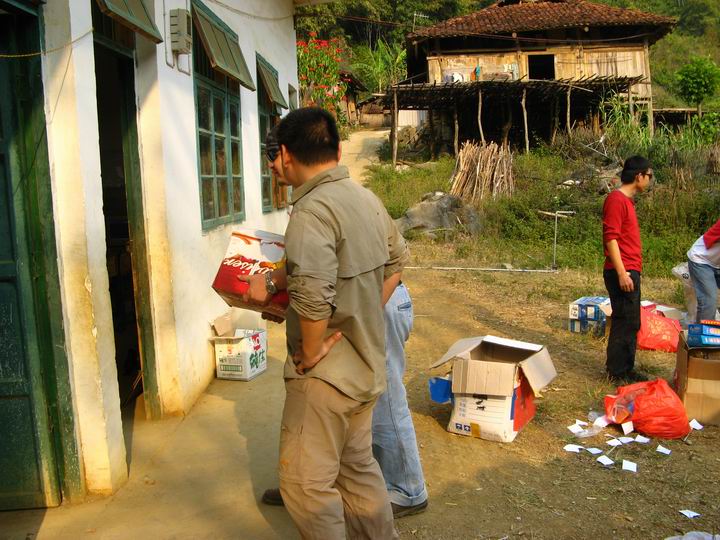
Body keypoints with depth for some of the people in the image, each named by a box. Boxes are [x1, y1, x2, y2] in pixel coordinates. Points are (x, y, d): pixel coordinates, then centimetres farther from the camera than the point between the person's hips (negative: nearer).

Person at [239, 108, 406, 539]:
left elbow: (312, 296, -34)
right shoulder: (367, 199, 6)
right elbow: (397, 258, 19)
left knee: (307, 482, 7)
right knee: (358, 466, 23)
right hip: (367, 366, 9)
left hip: (326, 373, -9)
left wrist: (311, 354, -17)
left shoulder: (312, 210, -22)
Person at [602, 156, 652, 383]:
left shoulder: (627, 200, 18)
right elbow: (611, 237, -20)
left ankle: (626, 369, 22)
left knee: (630, 323, 14)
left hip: (630, 272, 10)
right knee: (624, 322, -5)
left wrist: (631, 271, 21)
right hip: (622, 273, -10)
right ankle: (617, 372, 4)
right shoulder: (617, 199, -13)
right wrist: (622, 273, -23)